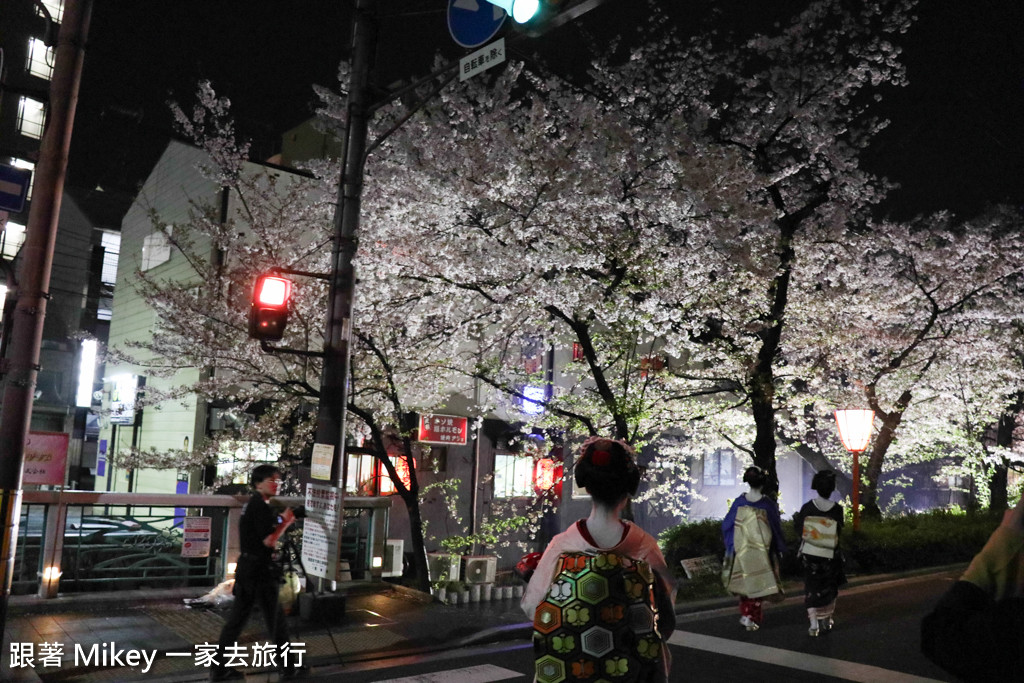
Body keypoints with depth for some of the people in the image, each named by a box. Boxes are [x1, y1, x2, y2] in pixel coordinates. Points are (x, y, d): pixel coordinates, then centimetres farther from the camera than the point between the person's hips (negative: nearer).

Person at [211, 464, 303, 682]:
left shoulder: (252, 505, 14)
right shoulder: (261, 507, -16)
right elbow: (269, 541, -21)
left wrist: (281, 520, 9)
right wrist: (286, 521, -10)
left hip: (247, 568, 9)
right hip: (260, 570, -9)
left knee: (237, 618, 11)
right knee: (276, 619, 3)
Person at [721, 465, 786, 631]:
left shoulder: (739, 501, -8)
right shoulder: (768, 504, -14)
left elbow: (727, 524, -1)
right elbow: (776, 528, -4)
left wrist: (730, 546, 14)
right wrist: (780, 548, 11)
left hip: (741, 551, 2)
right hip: (761, 553, -2)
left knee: (745, 581, 18)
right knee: (757, 582, 9)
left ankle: (745, 614, 25)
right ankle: (754, 617, 10)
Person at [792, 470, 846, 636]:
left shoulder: (807, 508, -10)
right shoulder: (837, 510, -10)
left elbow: (800, 533, -4)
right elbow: (839, 532, -2)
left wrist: (796, 520, 14)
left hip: (809, 555, 0)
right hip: (830, 556, 0)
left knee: (812, 589, 8)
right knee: (829, 589, 19)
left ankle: (814, 624, 2)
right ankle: (826, 621, 28)